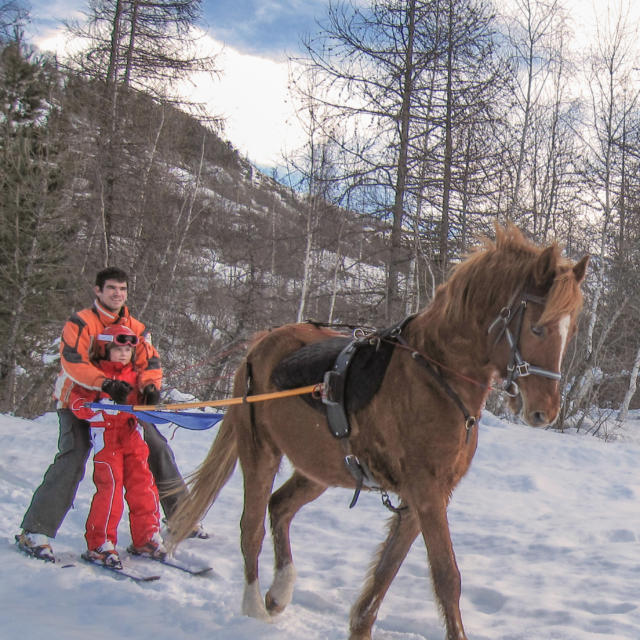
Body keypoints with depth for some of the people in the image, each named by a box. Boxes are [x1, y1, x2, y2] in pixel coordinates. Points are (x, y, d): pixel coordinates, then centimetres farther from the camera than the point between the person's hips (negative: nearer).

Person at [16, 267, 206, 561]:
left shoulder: (136, 328, 6)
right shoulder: (80, 323, -11)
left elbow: (149, 362, -4)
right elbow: (72, 362, -25)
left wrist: (150, 385, -27)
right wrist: (105, 383, -40)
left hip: (122, 404, 5)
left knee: (158, 448, 5)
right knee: (72, 458, -23)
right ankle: (35, 532, -17)